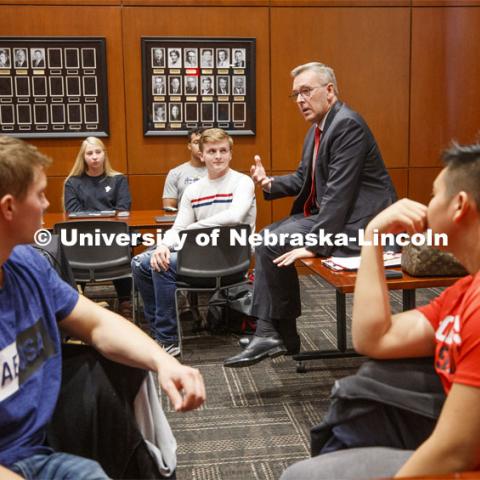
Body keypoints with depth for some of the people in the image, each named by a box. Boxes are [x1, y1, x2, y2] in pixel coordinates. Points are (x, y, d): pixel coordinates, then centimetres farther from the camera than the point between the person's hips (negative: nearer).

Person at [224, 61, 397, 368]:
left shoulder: (347, 125, -17)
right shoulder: (318, 129, 14)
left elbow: (339, 192, -24)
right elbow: (303, 179, 19)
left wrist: (315, 244, -26)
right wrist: (271, 183, -1)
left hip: (357, 222, -11)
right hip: (327, 212, 11)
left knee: (274, 244, -17)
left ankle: (282, 335, -2)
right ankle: (269, 333, 4)